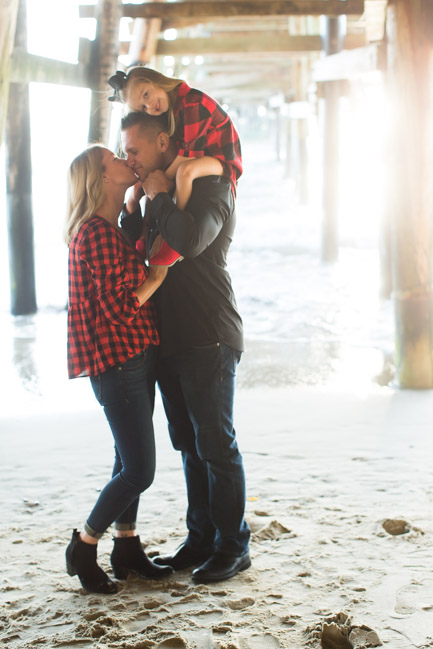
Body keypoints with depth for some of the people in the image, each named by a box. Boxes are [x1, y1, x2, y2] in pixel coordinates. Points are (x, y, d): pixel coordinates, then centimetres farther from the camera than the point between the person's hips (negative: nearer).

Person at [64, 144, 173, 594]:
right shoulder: (97, 233, -18)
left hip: (137, 358, 10)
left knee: (130, 460, 15)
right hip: (117, 362, -10)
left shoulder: (112, 229, 13)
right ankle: (83, 549, 9)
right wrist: (157, 276, -10)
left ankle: (127, 548, 26)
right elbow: (119, 307, -22)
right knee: (138, 470, -6)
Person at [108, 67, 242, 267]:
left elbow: (188, 154, -26)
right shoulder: (169, 111, 7)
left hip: (223, 162, -11)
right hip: (201, 160, 11)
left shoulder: (192, 102, -24)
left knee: (185, 170, -37)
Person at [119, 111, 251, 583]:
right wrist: (133, 207, 4)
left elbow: (190, 241, -29)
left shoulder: (209, 188, -10)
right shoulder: (157, 195, 17)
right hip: (169, 343, 8)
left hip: (209, 342, -8)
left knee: (216, 446, -2)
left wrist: (160, 196, -14)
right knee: (190, 447, 13)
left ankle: (232, 547, 8)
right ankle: (201, 540, 23)